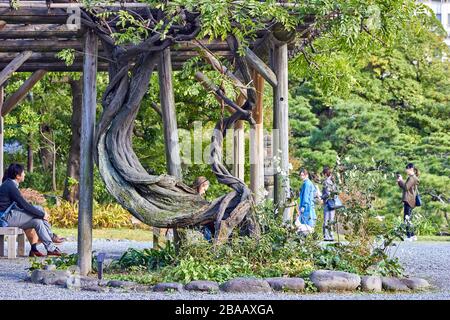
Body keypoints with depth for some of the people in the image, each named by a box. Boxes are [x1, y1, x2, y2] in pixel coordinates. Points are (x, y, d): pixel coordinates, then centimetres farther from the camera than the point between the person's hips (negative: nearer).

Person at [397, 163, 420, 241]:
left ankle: (409, 236, -15)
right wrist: (399, 181, 12)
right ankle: (412, 236, 20)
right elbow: (404, 187, 23)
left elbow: (406, 187, -20)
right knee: (408, 219, 15)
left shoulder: (412, 178, -11)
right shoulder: (411, 178, 20)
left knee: (407, 219, -12)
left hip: (409, 201, -11)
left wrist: (401, 180, -9)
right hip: (408, 200, 11)